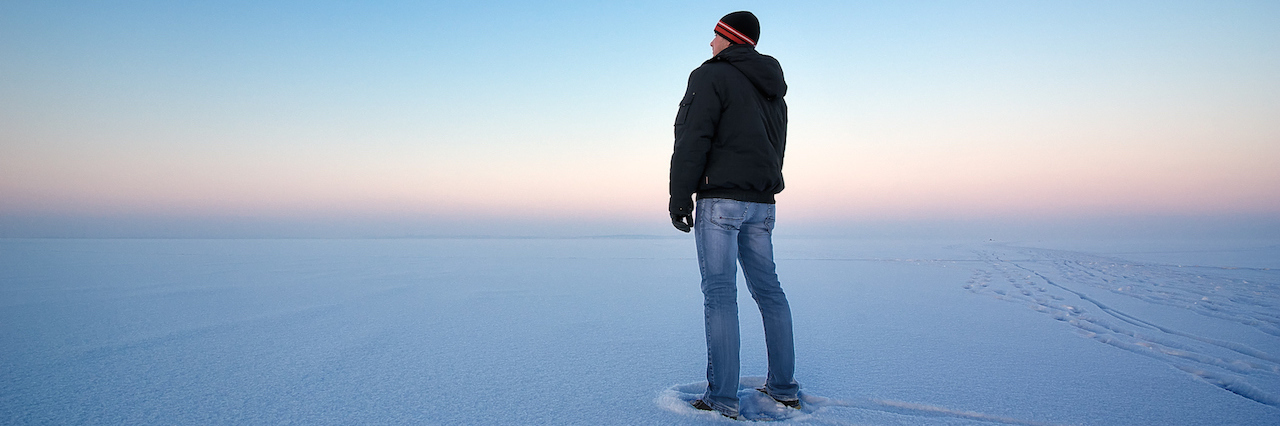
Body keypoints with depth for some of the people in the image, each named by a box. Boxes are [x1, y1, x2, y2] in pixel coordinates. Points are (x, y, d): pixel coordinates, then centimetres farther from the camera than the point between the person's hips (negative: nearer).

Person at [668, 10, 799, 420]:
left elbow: (693, 141, -14)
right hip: (762, 203, 8)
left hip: (721, 198, -8)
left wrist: (679, 198, -12)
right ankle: (784, 386, 17)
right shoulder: (773, 90, 21)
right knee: (767, 288, 11)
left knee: (719, 293, -7)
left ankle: (722, 396, -5)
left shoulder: (712, 76, -5)